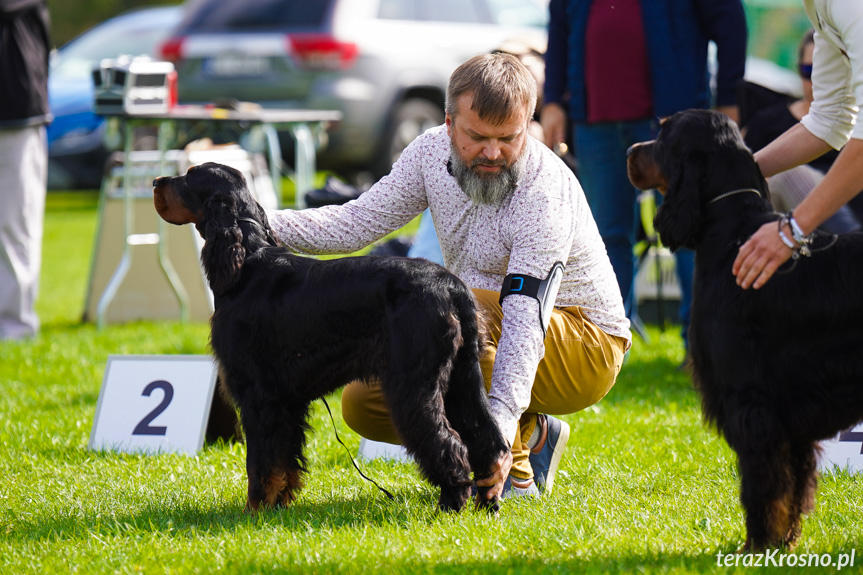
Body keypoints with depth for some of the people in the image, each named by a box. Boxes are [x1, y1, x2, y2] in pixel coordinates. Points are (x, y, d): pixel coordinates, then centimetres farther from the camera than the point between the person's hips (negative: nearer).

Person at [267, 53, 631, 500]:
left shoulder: (545, 191, -29)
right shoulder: (434, 152, -8)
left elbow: (526, 322, -38)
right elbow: (356, 224, -4)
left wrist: (500, 424, -49)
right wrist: (262, 225, -20)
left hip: (585, 349, -8)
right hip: (483, 331, 8)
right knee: (364, 404, -5)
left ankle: (514, 473, -19)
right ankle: (531, 435, 7)